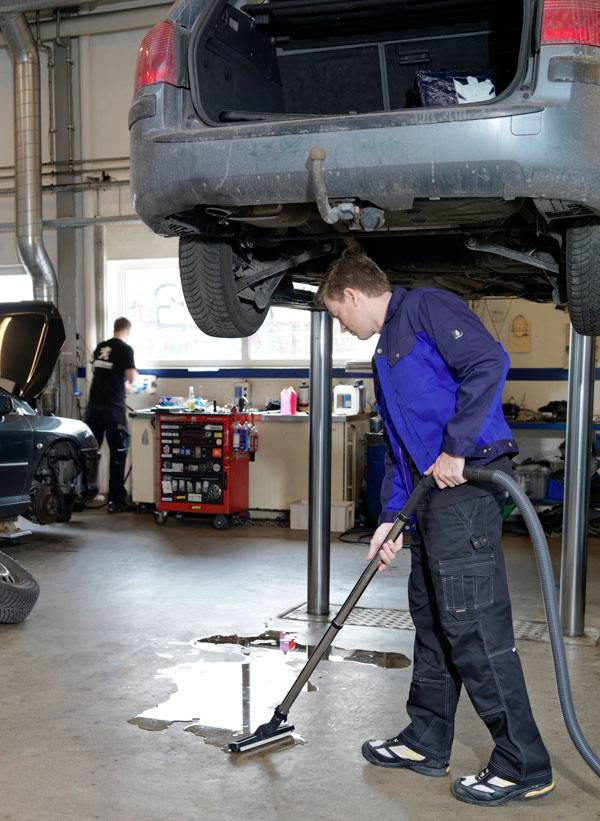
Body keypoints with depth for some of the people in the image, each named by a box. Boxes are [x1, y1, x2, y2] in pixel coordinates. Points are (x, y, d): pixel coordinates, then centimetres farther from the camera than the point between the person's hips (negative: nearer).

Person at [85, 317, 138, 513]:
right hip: (113, 407, -6)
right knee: (118, 452, 1)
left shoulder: (100, 348, 13)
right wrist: (134, 374, 12)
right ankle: (116, 501, 0)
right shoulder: (125, 349, -5)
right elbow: (131, 378, -10)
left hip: (94, 405, 6)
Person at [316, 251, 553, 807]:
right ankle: (426, 743, 28)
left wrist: (455, 448, -19)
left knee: (473, 625, -8)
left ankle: (523, 765, 3)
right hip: (431, 494, 10)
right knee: (432, 618, 15)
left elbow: (488, 362, -18)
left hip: (467, 482, -10)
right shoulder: (386, 356, 25)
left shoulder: (426, 308, -3)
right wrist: (391, 517, 17)